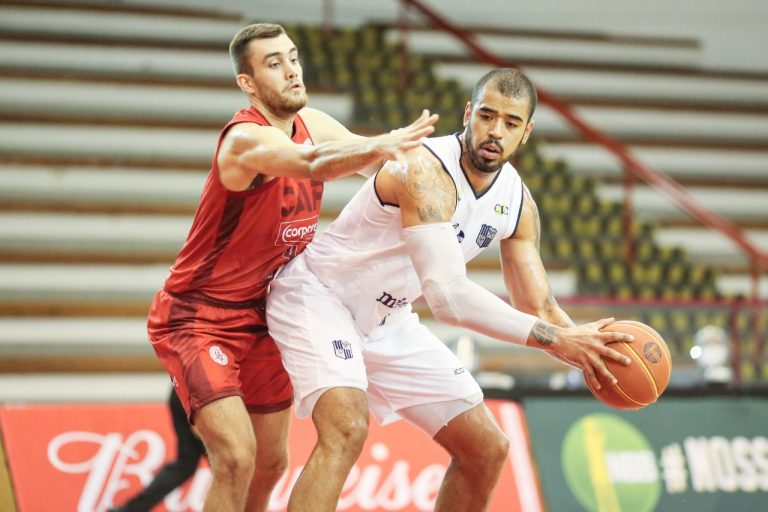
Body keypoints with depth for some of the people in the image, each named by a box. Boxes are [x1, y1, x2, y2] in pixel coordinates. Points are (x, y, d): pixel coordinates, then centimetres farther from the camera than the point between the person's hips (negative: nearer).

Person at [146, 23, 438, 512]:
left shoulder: (313, 125, 0)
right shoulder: (247, 139, -25)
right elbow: (313, 164, -44)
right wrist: (380, 145, -62)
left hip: (259, 319, 8)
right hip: (197, 319, -8)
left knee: (271, 462, 14)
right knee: (236, 457, -21)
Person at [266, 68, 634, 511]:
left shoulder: (518, 203, -5)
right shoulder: (427, 170, -31)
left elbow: (539, 308, 0)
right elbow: (448, 295, -39)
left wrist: (586, 346, -22)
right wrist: (551, 337, -40)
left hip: (389, 321, 8)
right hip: (318, 296, -8)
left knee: (487, 449, 7)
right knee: (346, 429, -34)